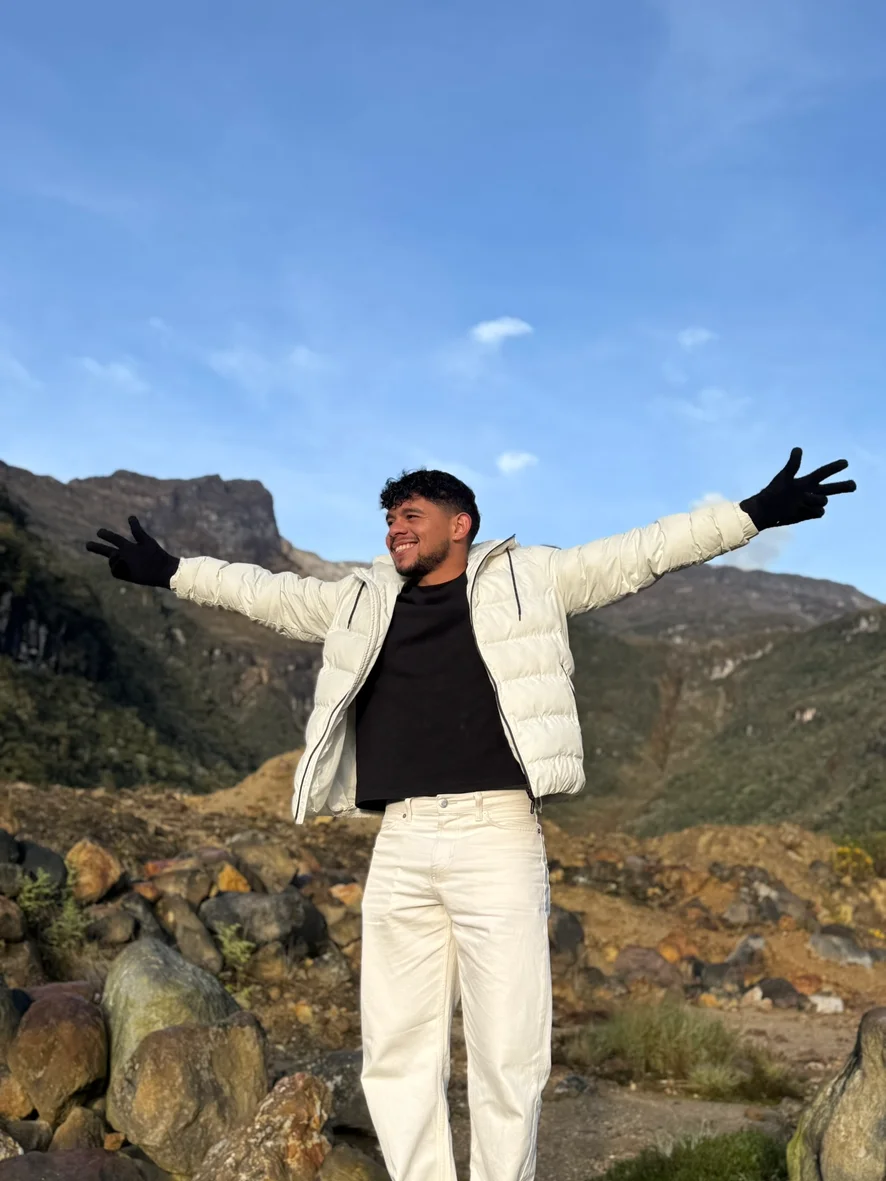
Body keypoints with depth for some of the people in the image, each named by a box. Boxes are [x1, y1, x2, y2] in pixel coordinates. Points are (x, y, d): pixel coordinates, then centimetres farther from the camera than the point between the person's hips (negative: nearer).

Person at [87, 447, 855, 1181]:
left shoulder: (526, 577, 9)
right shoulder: (362, 600, 19)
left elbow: (641, 554, 8)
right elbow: (265, 592, 28)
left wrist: (756, 513, 5)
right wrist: (167, 571, 32)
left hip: (497, 835, -3)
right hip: (400, 846, 4)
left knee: (508, 1053, 0)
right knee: (396, 1049, 7)